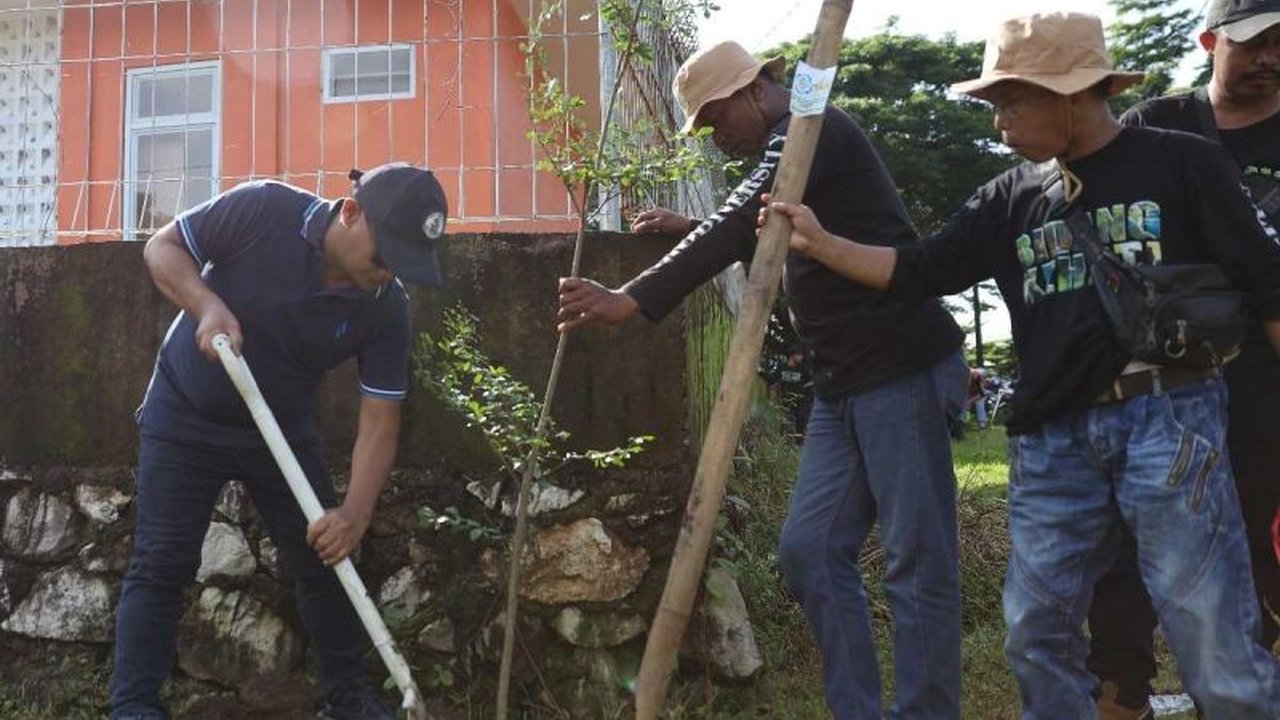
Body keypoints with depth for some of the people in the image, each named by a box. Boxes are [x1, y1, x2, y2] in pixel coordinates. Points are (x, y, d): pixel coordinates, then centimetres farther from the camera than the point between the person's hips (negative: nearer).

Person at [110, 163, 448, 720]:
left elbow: (379, 421, -17)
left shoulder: (388, 309, -17)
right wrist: (206, 305, -30)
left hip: (283, 430, 3)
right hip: (185, 419, -2)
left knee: (324, 557, 5)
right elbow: (162, 247, -10)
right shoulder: (261, 209, -24)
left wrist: (356, 513, -30)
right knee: (162, 564, -6)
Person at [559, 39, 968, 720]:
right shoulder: (792, 146, 19)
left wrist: (636, 297, -34)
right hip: (844, 383, 10)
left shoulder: (812, 128, -10)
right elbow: (762, 239, 31)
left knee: (916, 561, -4)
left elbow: (741, 224, -27)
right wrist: (696, 232, 17)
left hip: (899, 371, -10)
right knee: (811, 548, 6)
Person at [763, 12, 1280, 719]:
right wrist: (819, 242, -2)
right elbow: (919, 270, 8)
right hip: (1051, 435, 5)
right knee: (1036, 632, 10)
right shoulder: (1010, 197, 11)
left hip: (1167, 416, -4)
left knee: (1214, 643, -1)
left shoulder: (1182, 163, 0)